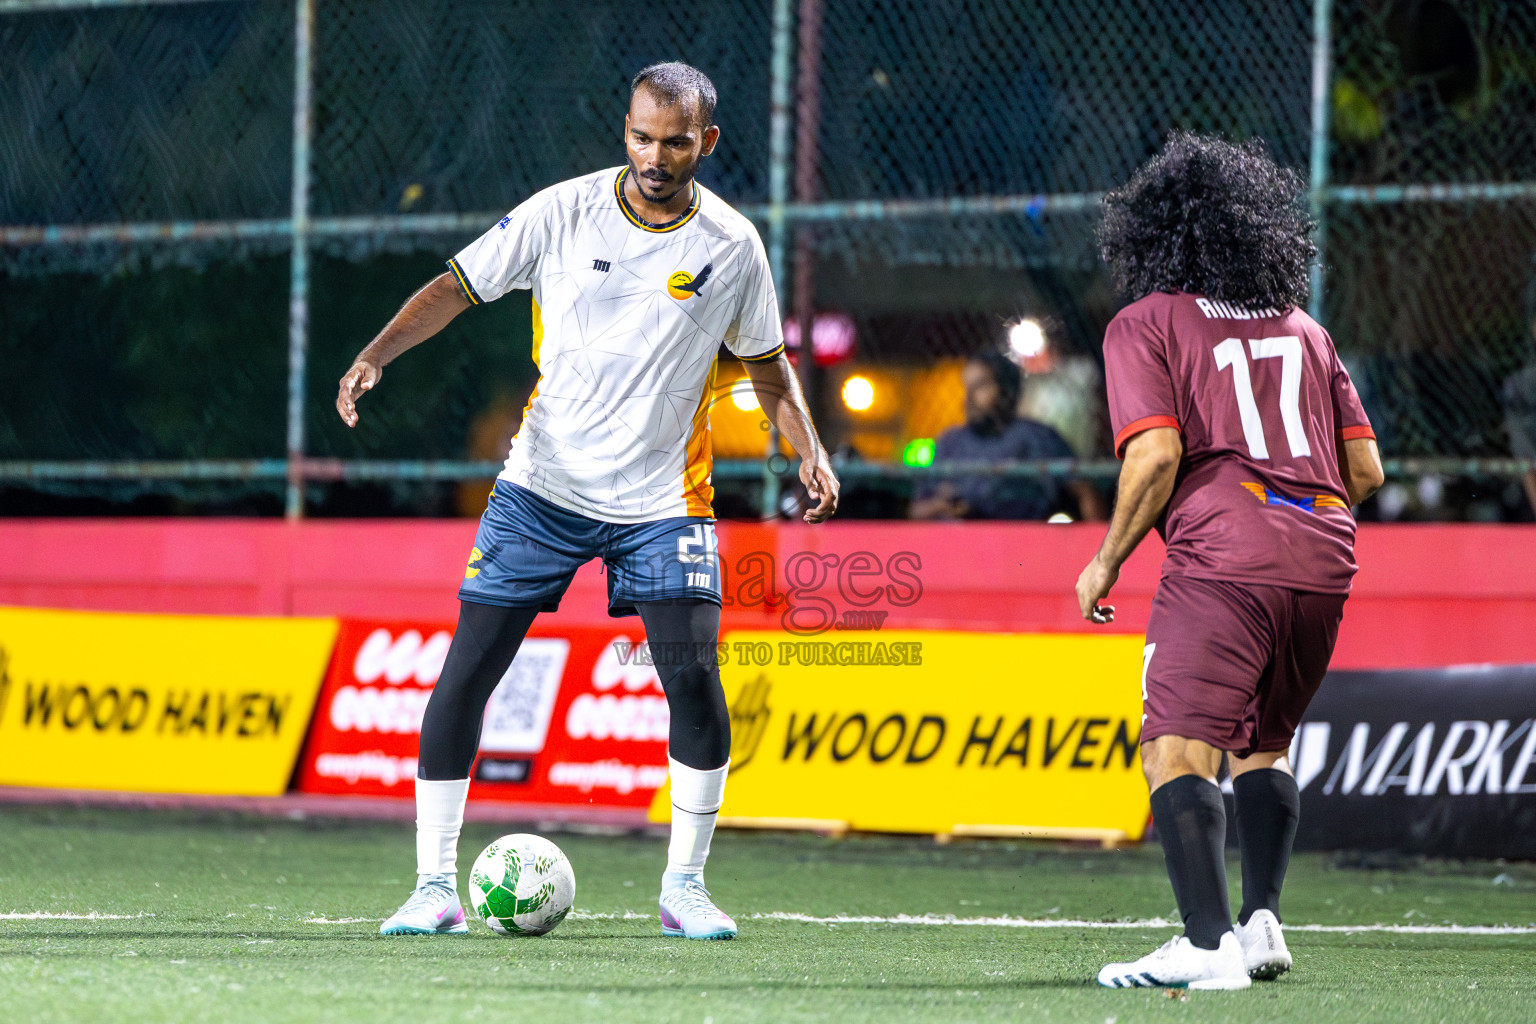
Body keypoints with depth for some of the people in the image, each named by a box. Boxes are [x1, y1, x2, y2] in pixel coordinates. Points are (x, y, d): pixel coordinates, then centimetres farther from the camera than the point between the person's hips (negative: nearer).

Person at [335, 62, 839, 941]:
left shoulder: (731, 245, -2)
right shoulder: (564, 211, -5)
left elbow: (768, 363, 11)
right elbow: (458, 287, 0)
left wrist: (810, 450, -4)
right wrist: (376, 355, -15)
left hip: (663, 499, 0)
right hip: (543, 485, 0)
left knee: (692, 677, -14)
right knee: (467, 670, -6)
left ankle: (685, 885, 4)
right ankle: (436, 886, 3)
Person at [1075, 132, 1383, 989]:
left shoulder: (1146, 325, 7)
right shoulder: (1303, 329, 21)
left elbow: (1157, 455, -7)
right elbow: (1366, 470, 16)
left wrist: (1109, 559, 5)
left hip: (1222, 557, -6)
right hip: (1326, 556, 6)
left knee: (1178, 752, -12)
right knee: (1264, 748, 23)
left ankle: (1209, 943, -27)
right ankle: (1262, 920, 11)